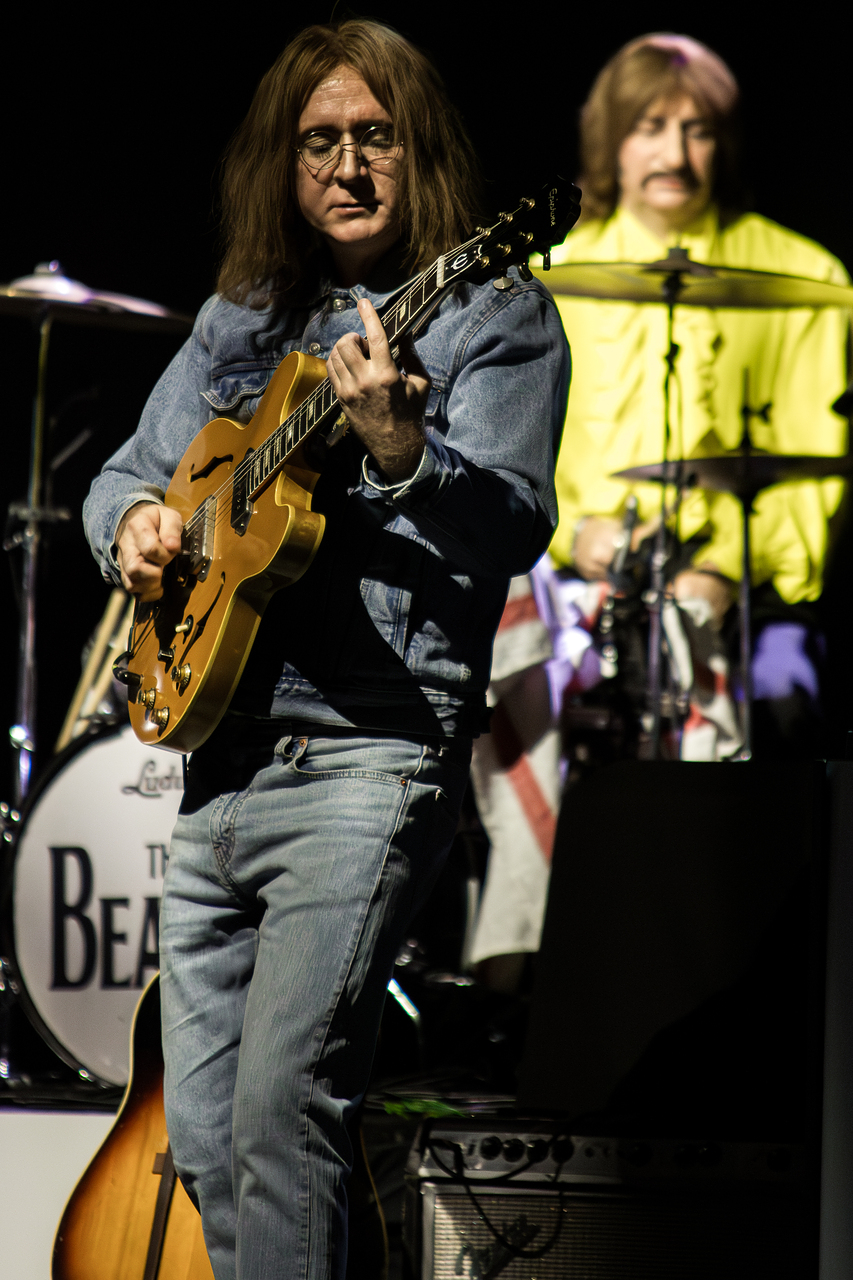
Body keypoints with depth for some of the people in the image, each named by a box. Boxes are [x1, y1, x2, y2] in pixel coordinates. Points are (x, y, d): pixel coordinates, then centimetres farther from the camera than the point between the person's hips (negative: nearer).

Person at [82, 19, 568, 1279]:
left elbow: (516, 527, -16)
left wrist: (398, 449, -35)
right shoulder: (242, 320, 18)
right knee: (205, 1146, 9)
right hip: (218, 758, 7)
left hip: (367, 759, -7)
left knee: (281, 1118, -18)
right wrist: (134, 520, 4)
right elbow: (126, 472, 28)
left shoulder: (492, 318, -2)